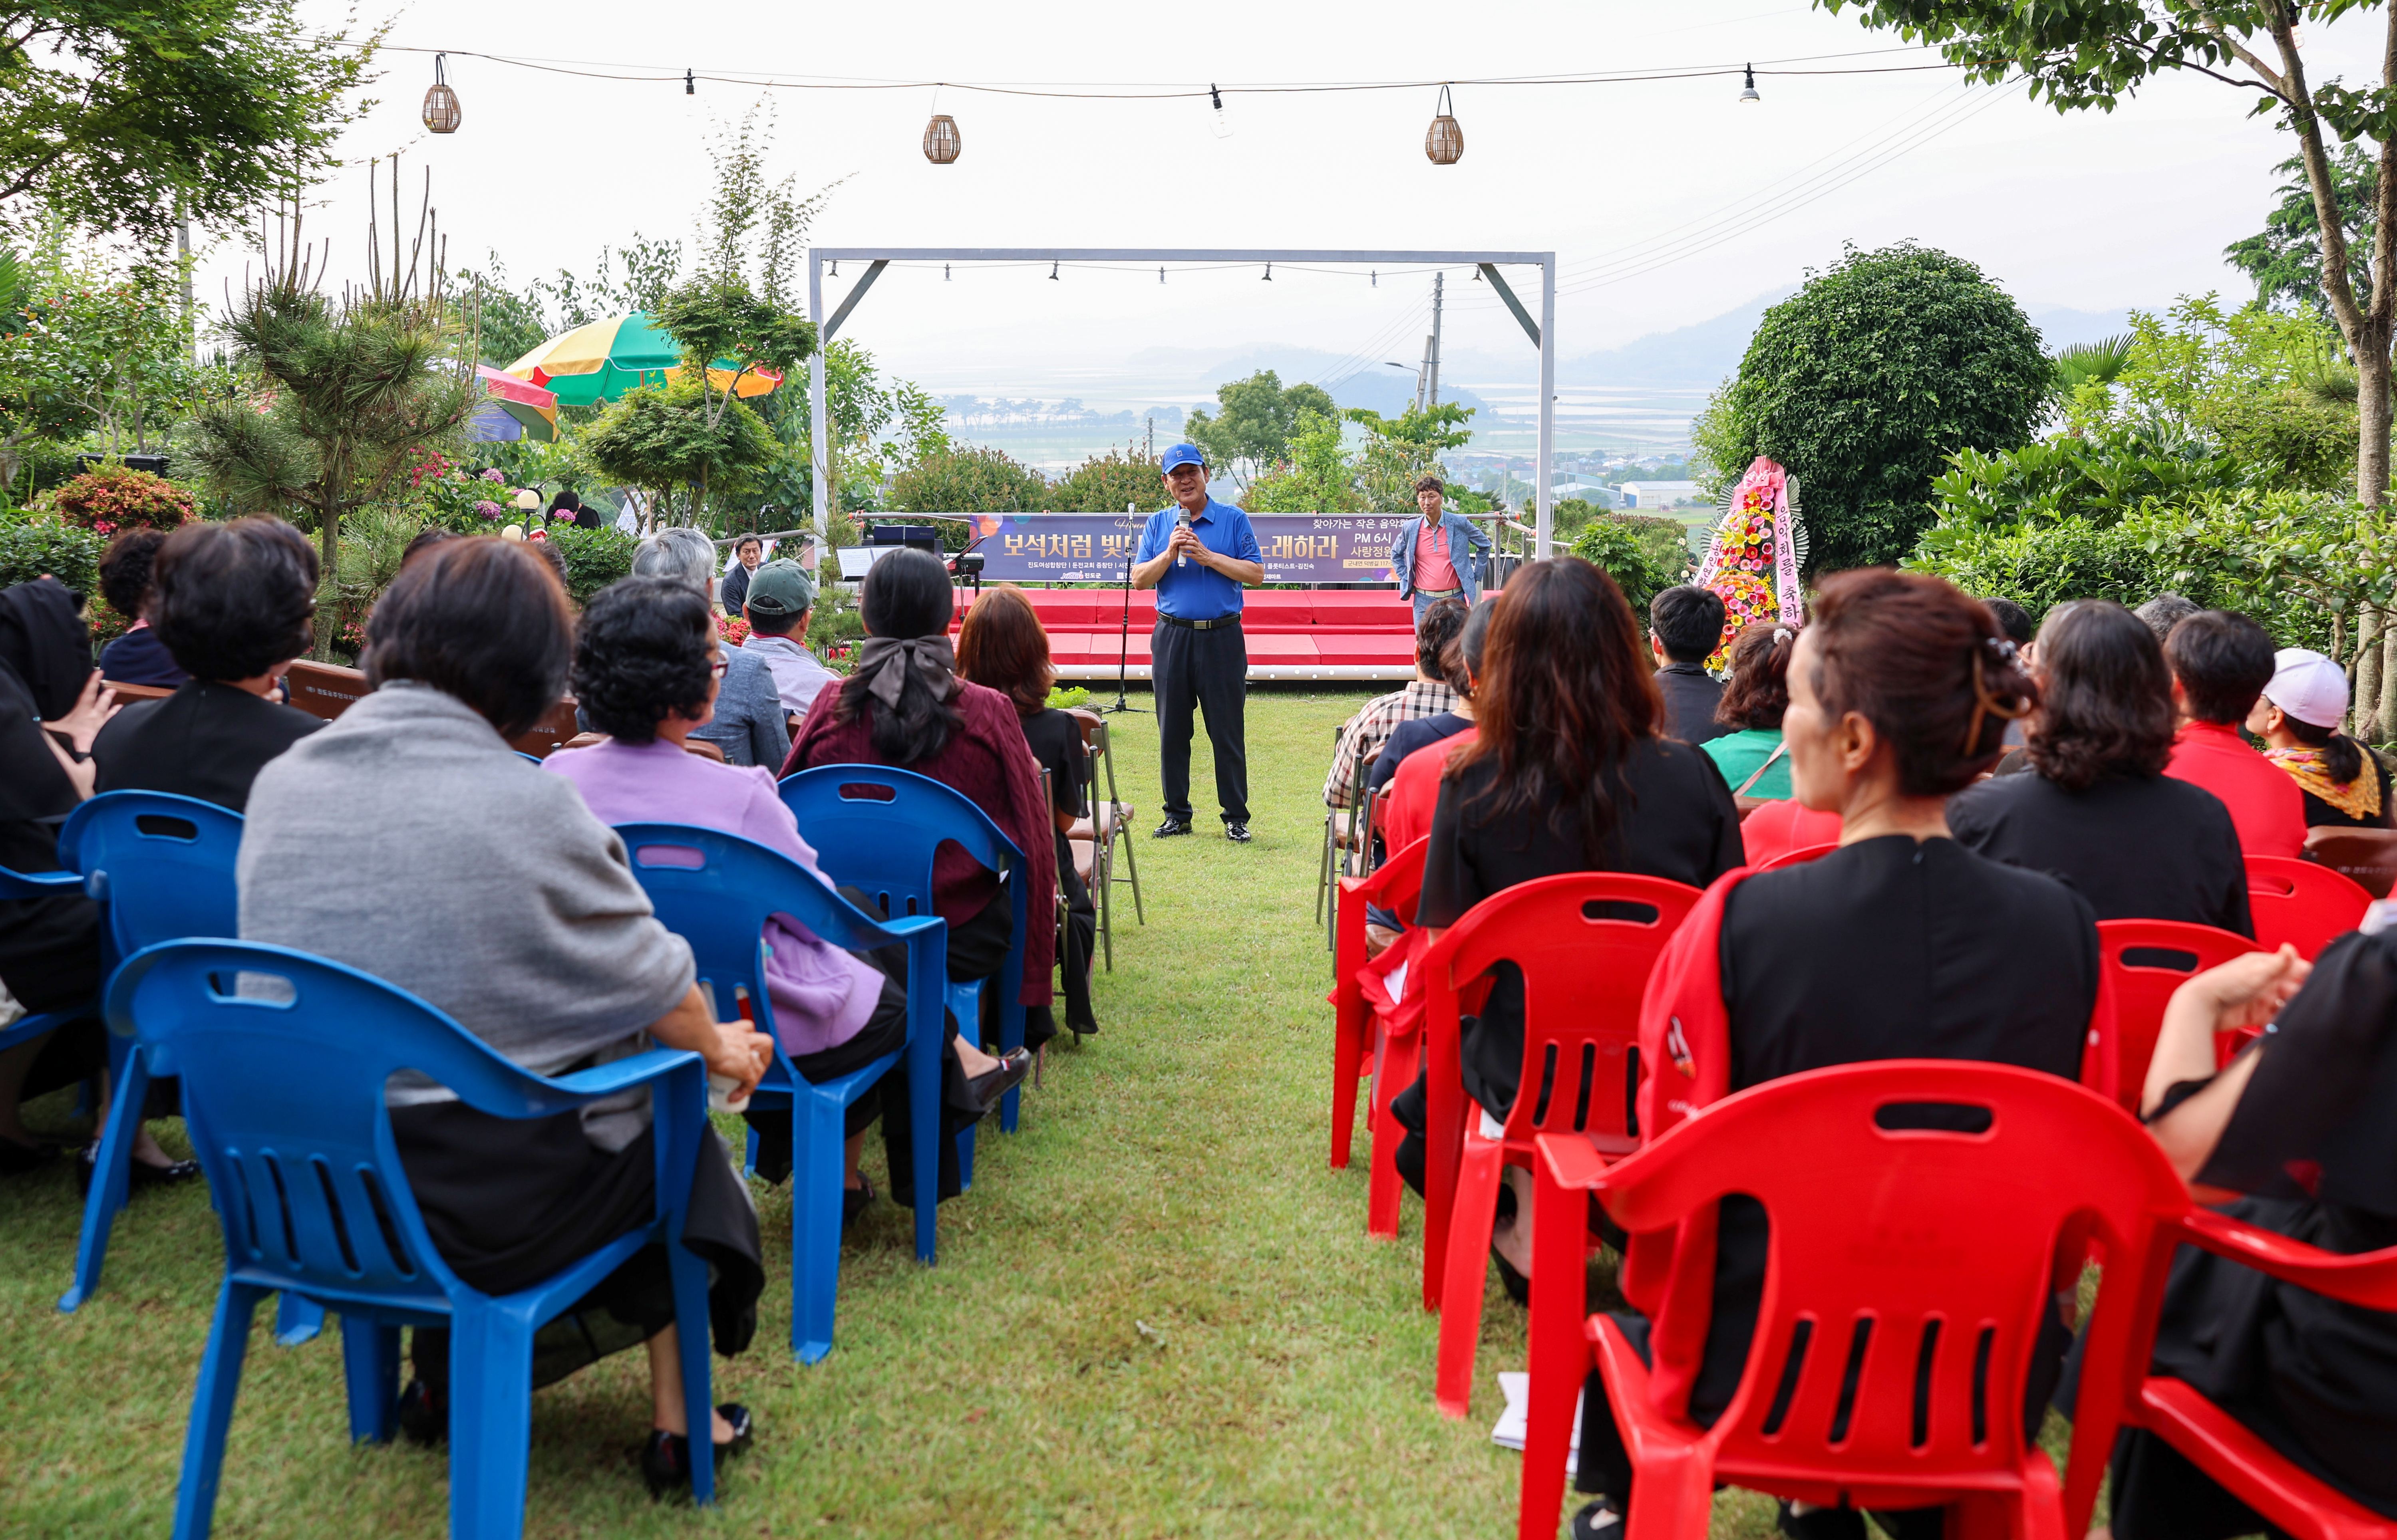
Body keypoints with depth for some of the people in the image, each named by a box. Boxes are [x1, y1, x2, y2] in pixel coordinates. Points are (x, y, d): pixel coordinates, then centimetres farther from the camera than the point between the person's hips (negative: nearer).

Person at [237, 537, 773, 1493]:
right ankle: (676, 1425, 29)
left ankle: (445, 1376, 34)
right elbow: (653, 984, -7)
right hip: (479, 1211, -5)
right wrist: (723, 1051, 15)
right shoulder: (528, 807, -19)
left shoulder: (279, 784, -2)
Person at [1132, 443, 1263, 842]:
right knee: (1172, 731, 6)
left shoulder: (1234, 520, 4)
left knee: (1228, 731, -1)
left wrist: (1208, 557, -12)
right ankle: (1177, 815, 17)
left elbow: (1256, 573, -4)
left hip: (1222, 637, -2)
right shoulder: (1157, 524, 11)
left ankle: (1236, 818, 7)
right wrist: (1170, 553, -11)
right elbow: (1139, 579, 4)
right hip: (1172, 637, 3)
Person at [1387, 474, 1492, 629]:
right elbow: (1396, 554, 23)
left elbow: (1485, 545, 14)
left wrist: (1475, 577, 10)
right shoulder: (1411, 529, 3)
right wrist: (1405, 578, 11)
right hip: (1423, 600, 1)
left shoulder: (1460, 524, -1)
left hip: (1455, 598, -1)